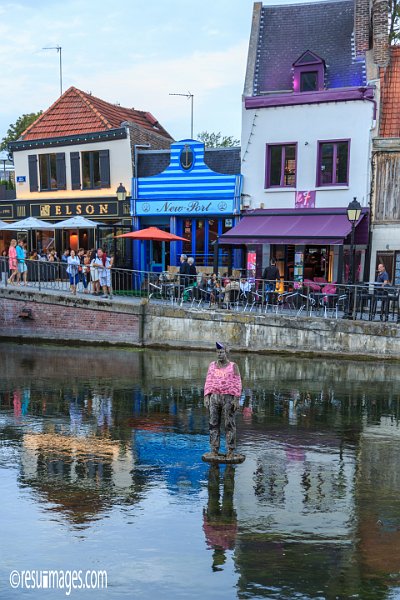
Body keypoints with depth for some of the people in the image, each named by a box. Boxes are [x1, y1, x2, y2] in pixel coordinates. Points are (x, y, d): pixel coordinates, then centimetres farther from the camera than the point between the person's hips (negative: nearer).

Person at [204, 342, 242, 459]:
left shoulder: (233, 366, -1)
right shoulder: (212, 365, 8)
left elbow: (237, 384, -4)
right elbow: (208, 382, 8)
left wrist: (236, 400, -11)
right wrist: (206, 397, 0)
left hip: (228, 398, -3)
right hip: (214, 397, 3)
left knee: (229, 425, -1)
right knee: (214, 424, 3)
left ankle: (230, 451, 6)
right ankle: (214, 451, 10)